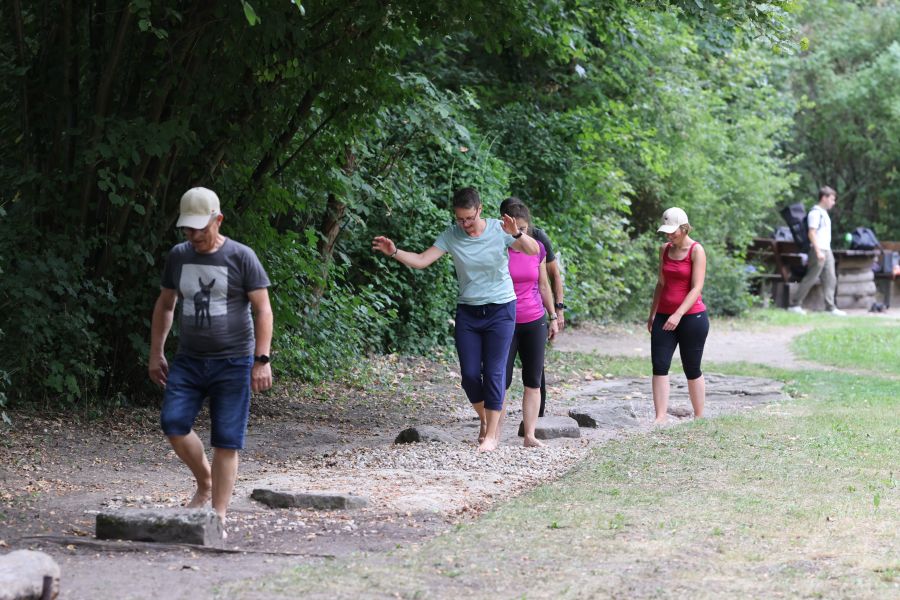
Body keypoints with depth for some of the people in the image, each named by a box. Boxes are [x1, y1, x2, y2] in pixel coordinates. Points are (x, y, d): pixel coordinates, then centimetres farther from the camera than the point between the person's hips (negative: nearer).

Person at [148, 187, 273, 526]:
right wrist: (156, 354, 15)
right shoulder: (178, 257, 9)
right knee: (173, 423, -13)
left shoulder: (241, 257, -4)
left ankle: (218, 516, 0)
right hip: (188, 361, 4)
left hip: (232, 362, -4)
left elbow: (263, 310, -5)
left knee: (226, 441, -5)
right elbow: (165, 306, 20)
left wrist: (262, 360, -13)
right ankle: (204, 482, 12)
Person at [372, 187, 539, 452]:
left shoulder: (499, 230, -11)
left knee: (494, 372, -5)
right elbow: (420, 260, -10)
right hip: (467, 312, 3)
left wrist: (517, 234, -40)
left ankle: (492, 434, 2)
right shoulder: (451, 236, -6)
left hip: (500, 310, -3)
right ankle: (484, 419, 26)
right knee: (470, 374, 0)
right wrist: (394, 252, -27)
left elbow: (534, 250, -19)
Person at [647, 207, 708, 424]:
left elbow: (697, 288, -15)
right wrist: (652, 315, 14)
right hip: (664, 316, 5)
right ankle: (660, 416, -9)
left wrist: (678, 315, -24)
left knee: (692, 370, 2)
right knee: (659, 366, -7)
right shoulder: (665, 250, 10)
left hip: (691, 316, -5)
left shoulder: (696, 251, -8)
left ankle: (699, 417, 14)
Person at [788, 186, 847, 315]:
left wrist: (826, 251, 18)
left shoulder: (823, 213, 18)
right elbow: (812, 233, -19)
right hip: (818, 251, -10)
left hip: (826, 251, 10)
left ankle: (830, 307, 6)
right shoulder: (815, 213, -12)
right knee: (811, 278, -6)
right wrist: (818, 251, -24)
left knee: (830, 279, 5)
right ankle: (795, 305, 0)